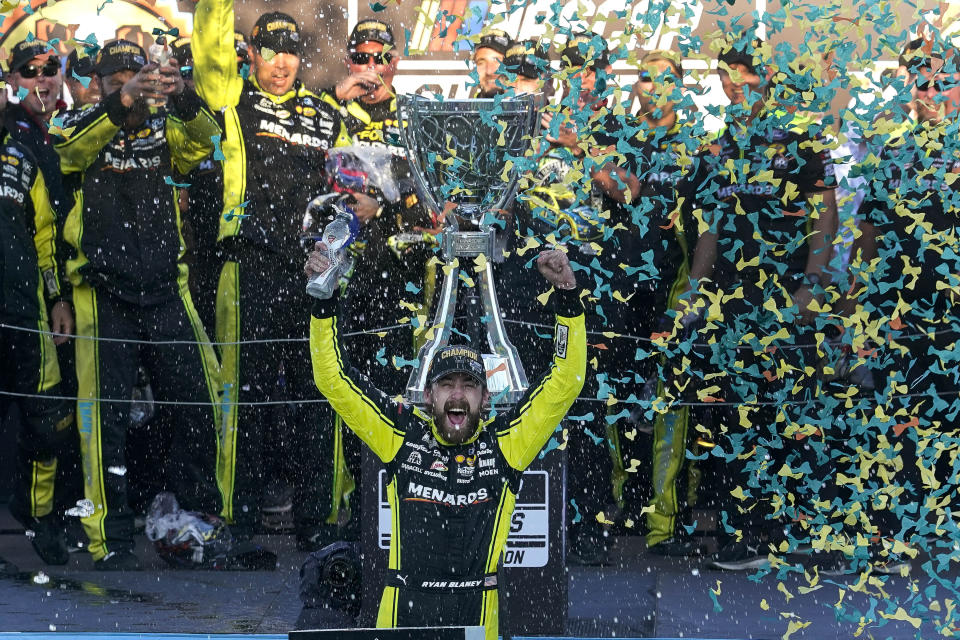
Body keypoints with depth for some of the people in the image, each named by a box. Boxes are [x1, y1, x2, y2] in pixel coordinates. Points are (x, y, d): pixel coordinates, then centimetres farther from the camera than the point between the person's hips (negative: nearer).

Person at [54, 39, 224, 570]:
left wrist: (181, 97, -31)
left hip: (165, 288, 3)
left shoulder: (163, 130, 11)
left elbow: (204, 138, -9)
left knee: (201, 398, 0)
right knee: (106, 414, -5)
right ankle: (110, 540, -1)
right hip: (104, 292, -3)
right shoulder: (85, 126, 5)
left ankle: (197, 519, 17)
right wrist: (123, 102, -36)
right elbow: (73, 149, -19)